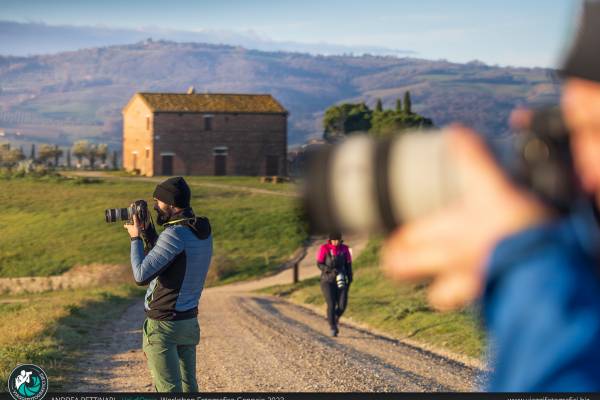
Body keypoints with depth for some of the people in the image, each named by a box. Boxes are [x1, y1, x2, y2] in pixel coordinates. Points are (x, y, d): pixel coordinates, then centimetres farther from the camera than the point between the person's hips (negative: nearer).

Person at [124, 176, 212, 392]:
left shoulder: (175, 234, -21)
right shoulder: (203, 231, 6)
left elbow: (142, 276, -23)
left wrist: (136, 238, -11)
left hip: (163, 325, -8)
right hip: (189, 321, 8)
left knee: (168, 388, -5)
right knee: (188, 386, 13)